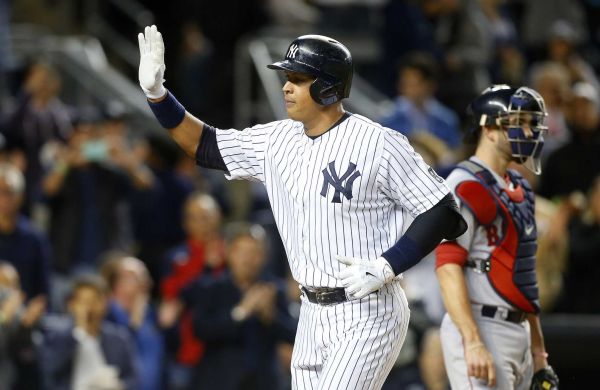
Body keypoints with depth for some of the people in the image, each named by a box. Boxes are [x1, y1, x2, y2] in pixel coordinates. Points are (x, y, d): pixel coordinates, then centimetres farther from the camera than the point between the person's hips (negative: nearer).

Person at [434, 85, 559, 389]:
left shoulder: (518, 189, 18)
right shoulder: (467, 186, -12)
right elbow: (448, 267, -21)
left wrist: (537, 348, 22)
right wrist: (473, 343, -28)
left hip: (517, 329, 10)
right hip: (480, 330, -10)